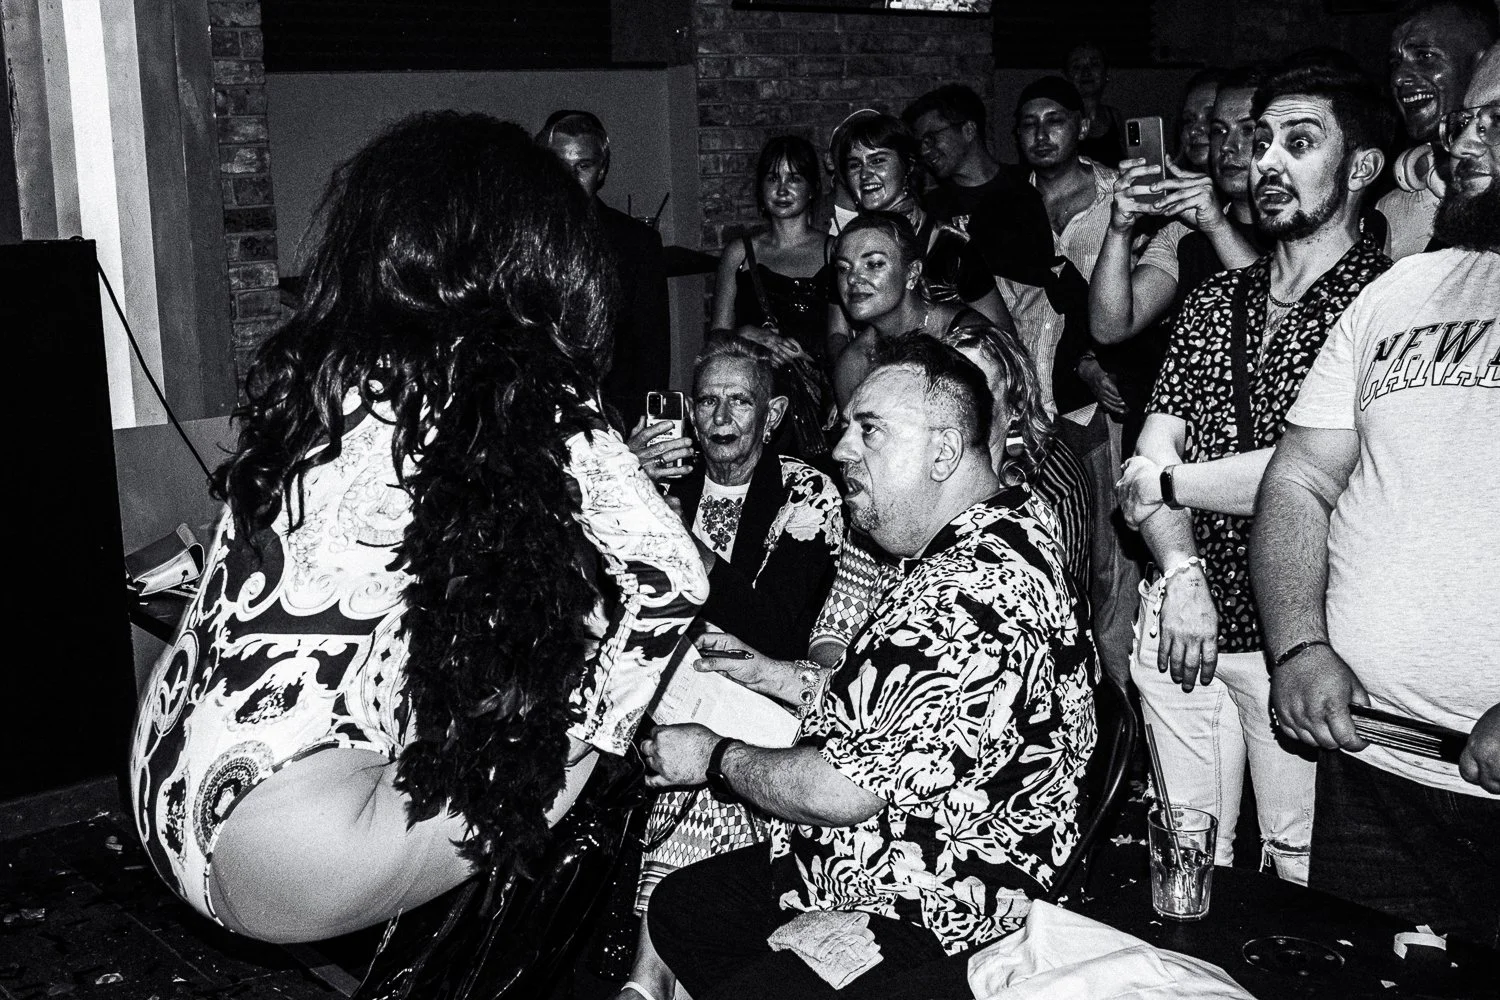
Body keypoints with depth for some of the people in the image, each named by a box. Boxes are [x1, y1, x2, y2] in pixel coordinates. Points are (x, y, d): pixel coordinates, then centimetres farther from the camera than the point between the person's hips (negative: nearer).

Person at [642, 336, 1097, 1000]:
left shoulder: (975, 592, -29)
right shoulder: (1004, 532, 7)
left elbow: (846, 789, -26)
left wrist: (716, 757, -10)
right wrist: (790, 680, 9)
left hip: (924, 918, -11)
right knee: (678, 906, 19)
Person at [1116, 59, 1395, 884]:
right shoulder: (1214, 300, 12)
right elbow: (1151, 458, 6)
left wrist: (1164, 481, -6)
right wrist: (1181, 572, -11)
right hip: (1183, 622, 5)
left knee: (1301, 874, 7)